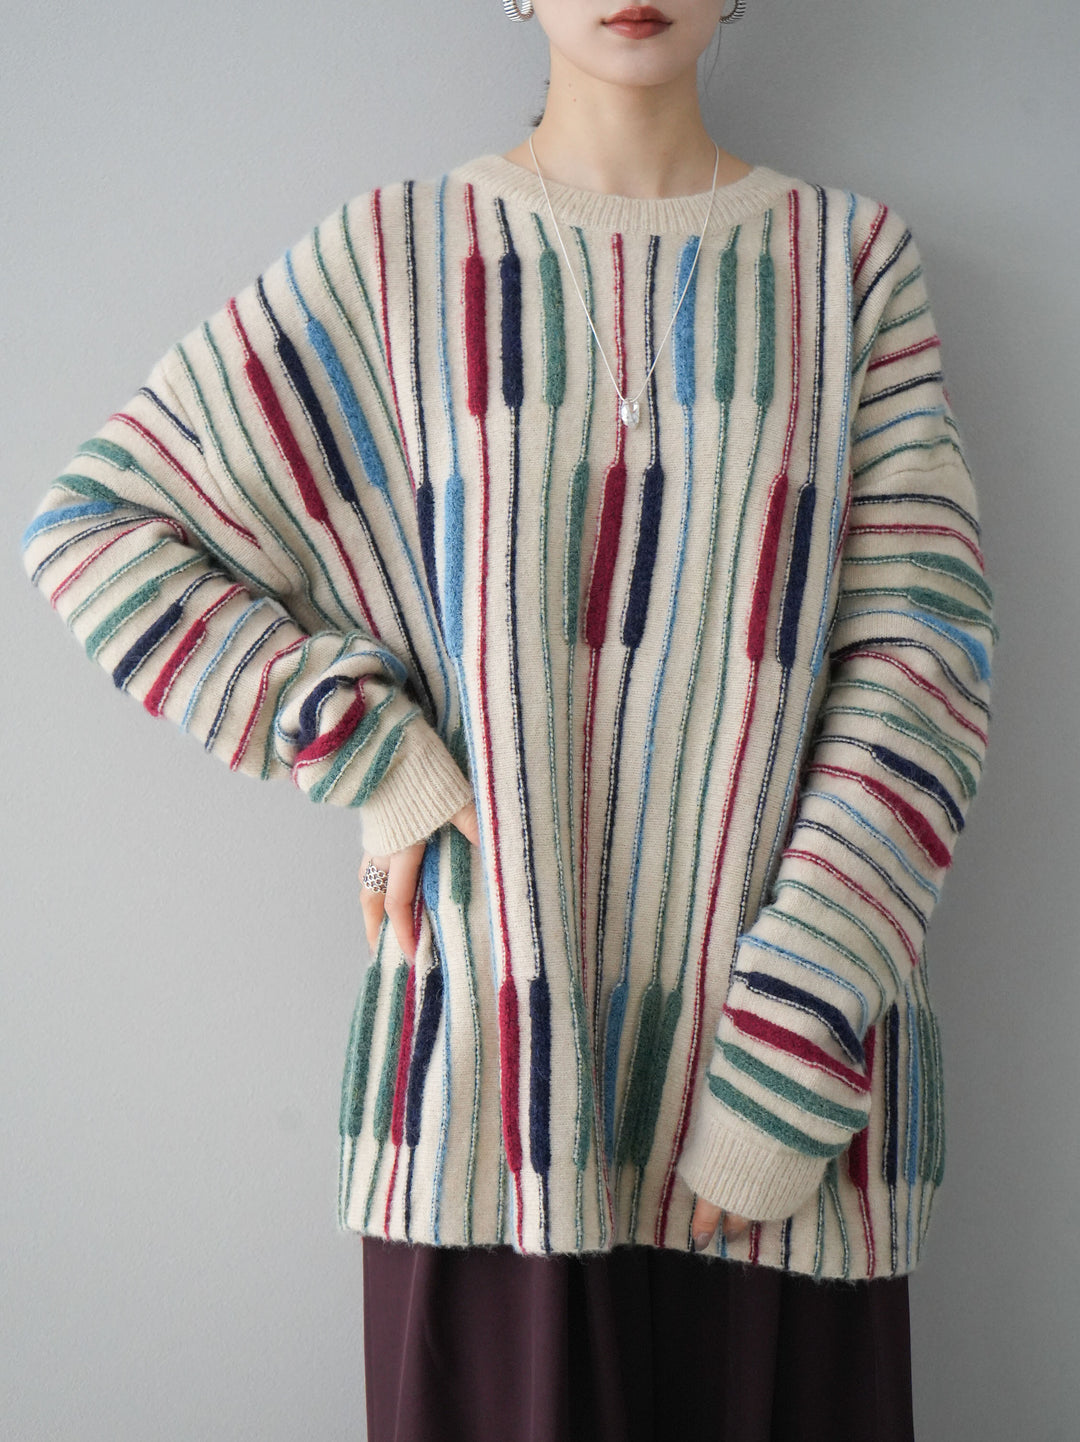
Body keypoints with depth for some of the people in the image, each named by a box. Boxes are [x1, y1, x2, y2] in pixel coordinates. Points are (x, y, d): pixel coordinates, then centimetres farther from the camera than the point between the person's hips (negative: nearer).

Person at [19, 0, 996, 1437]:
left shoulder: (852, 255, 6)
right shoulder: (402, 253, 4)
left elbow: (919, 655, -2)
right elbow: (92, 528, 4)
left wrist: (791, 1061, -11)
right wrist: (380, 763, -5)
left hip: (786, 1060, 1)